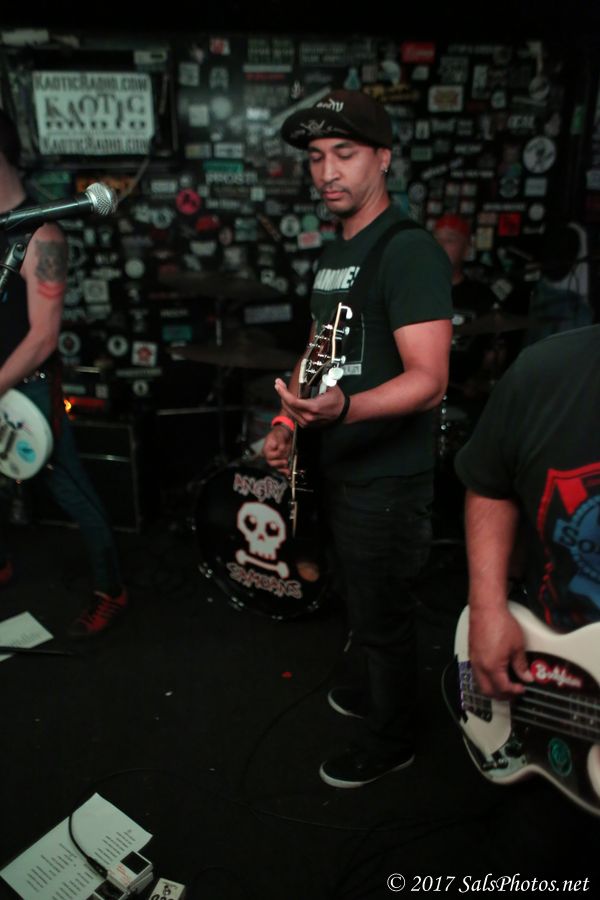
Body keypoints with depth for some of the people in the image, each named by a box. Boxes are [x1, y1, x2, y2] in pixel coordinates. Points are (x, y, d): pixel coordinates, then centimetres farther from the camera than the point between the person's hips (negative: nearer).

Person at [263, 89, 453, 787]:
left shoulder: (409, 251, -18)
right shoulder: (334, 252, 11)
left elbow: (428, 380, -26)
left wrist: (343, 409, -43)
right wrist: (288, 421, 5)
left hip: (388, 480, -9)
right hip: (340, 469, 9)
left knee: (382, 618, 9)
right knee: (366, 605, 25)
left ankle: (390, 742, 33)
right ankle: (380, 691, 49)